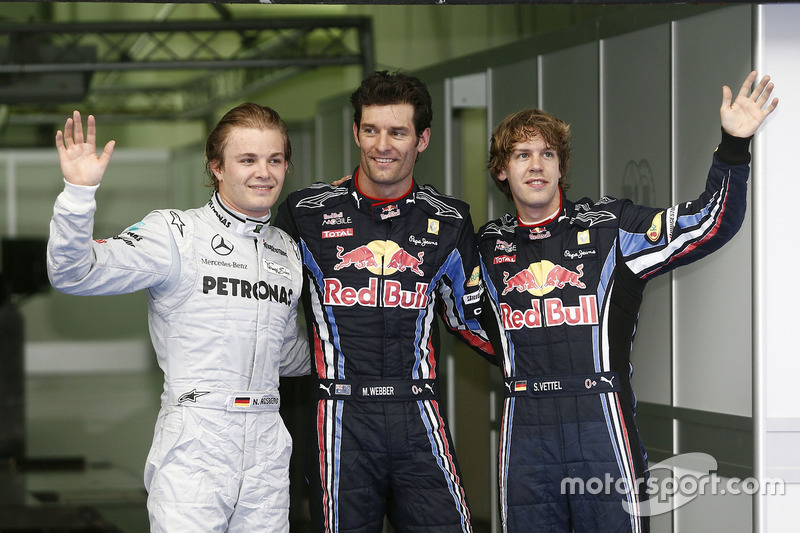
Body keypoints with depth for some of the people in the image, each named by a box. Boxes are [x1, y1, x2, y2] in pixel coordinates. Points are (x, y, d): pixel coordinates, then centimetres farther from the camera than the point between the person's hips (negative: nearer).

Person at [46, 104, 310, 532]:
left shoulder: (287, 251, 16)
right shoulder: (176, 234, -2)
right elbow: (73, 273, -12)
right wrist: (79, 192, -24)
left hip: (266, 449, 5)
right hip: (193, 448, -5)